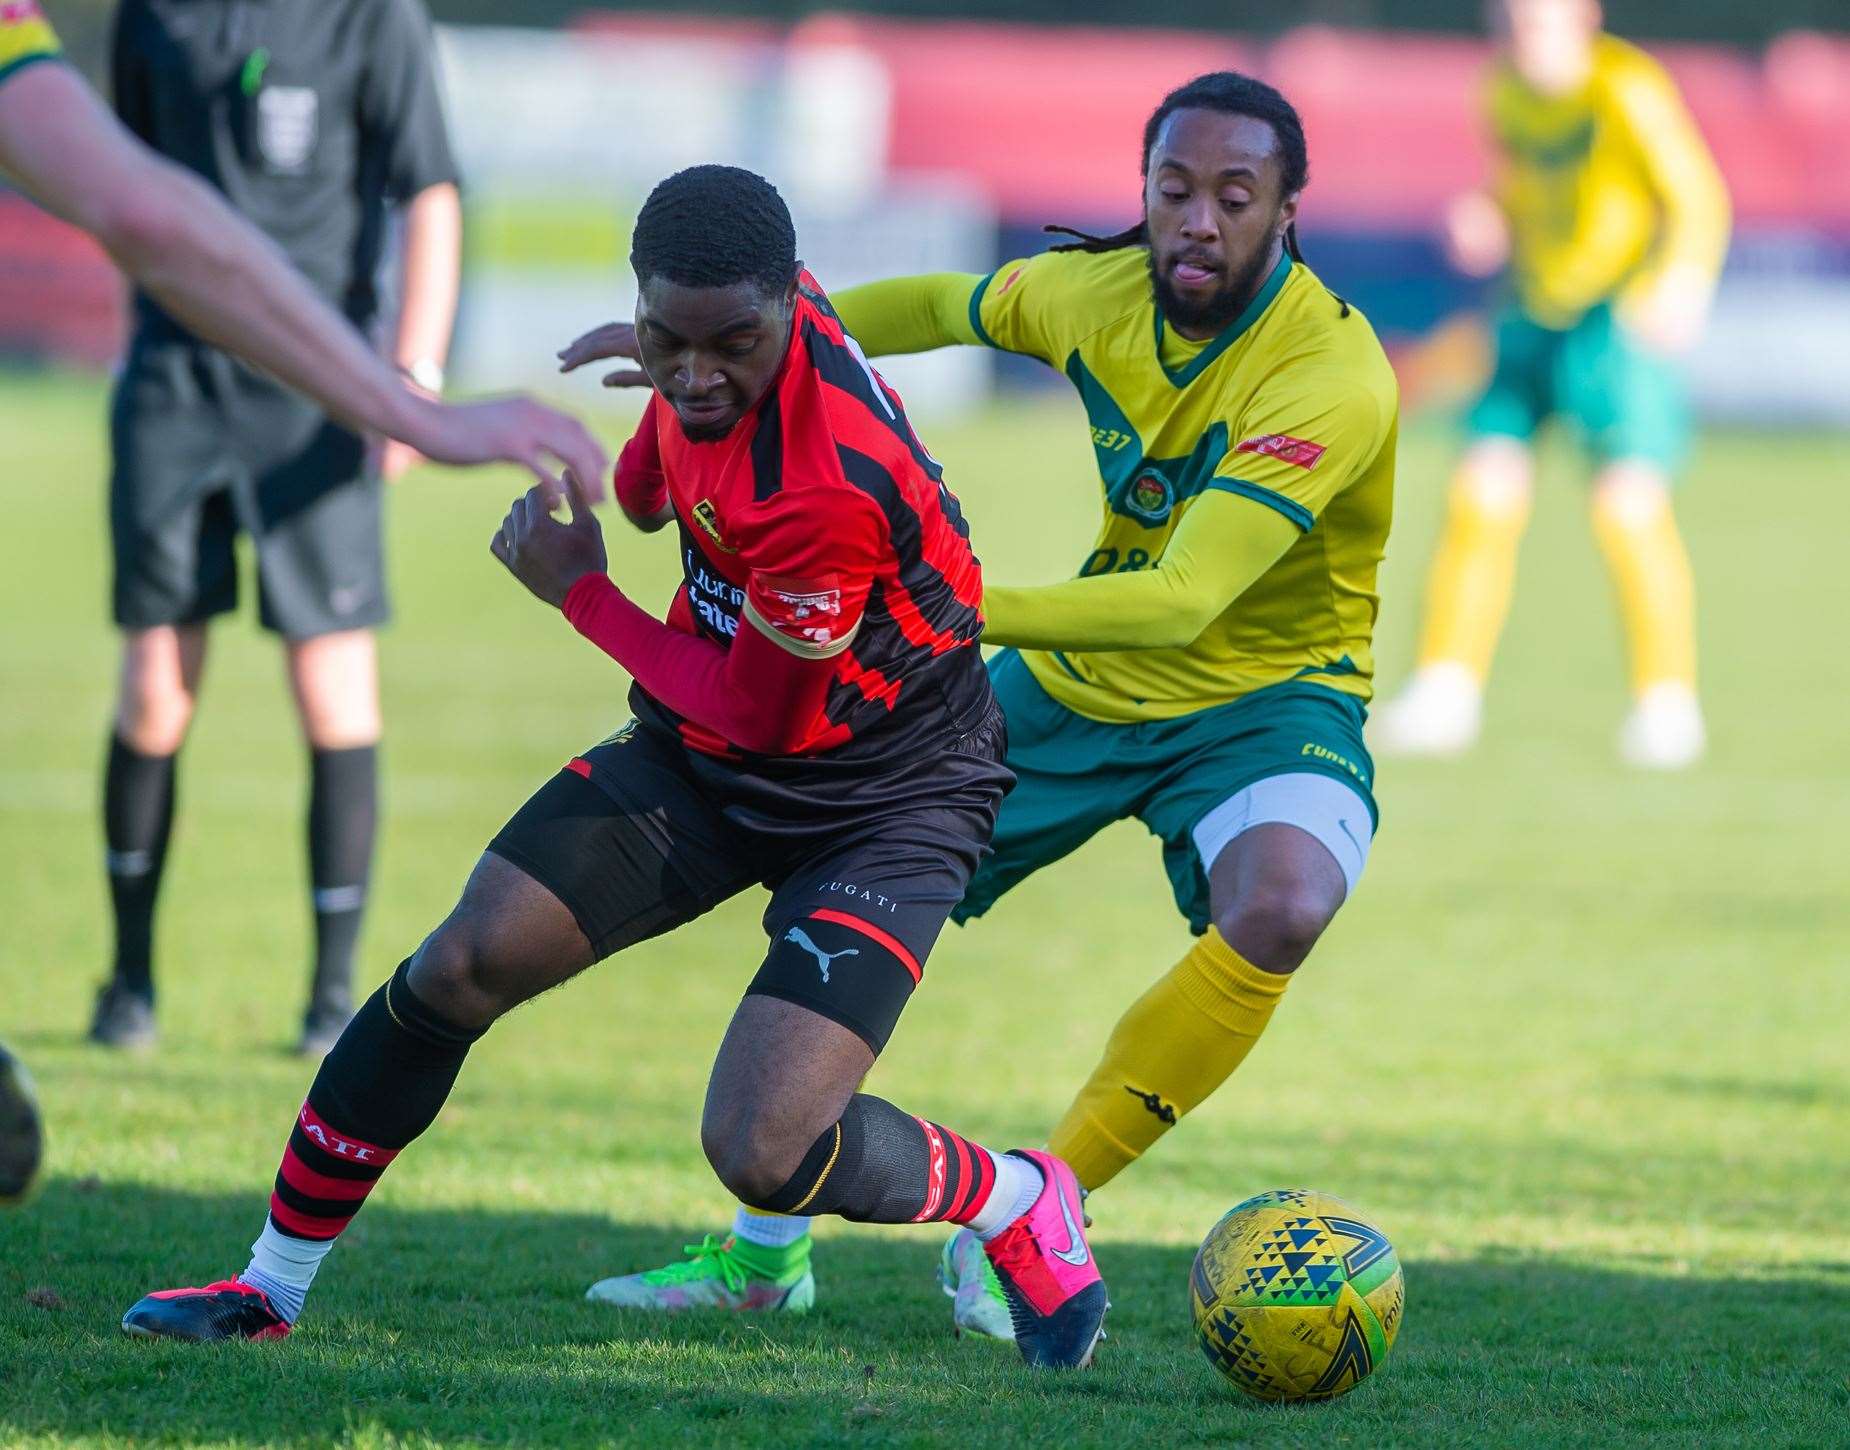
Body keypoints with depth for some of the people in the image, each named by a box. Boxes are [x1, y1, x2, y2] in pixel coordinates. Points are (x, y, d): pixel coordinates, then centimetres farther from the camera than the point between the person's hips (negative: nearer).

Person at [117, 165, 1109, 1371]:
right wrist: (651, 458, 17)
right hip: (703, 758, 8)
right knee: (463, 966, -5)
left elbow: (756, 718, -20)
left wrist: (579, 593, -12)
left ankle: (1024, 1202, 11)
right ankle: (272, 1288, 12)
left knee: (765, 1154, -20)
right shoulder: (715, 345, -13)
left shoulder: (823, 489, -36)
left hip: (881, 803, -7)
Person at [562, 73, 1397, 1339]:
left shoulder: (1331, 377, -30)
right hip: (1081, 679, 6)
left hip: (1263, 696, -6)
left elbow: (1182, 603, -41)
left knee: (1281, 906, -36)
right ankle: (764, 1252, 22)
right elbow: (948, 305, 14)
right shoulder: (1103, 288, -11)